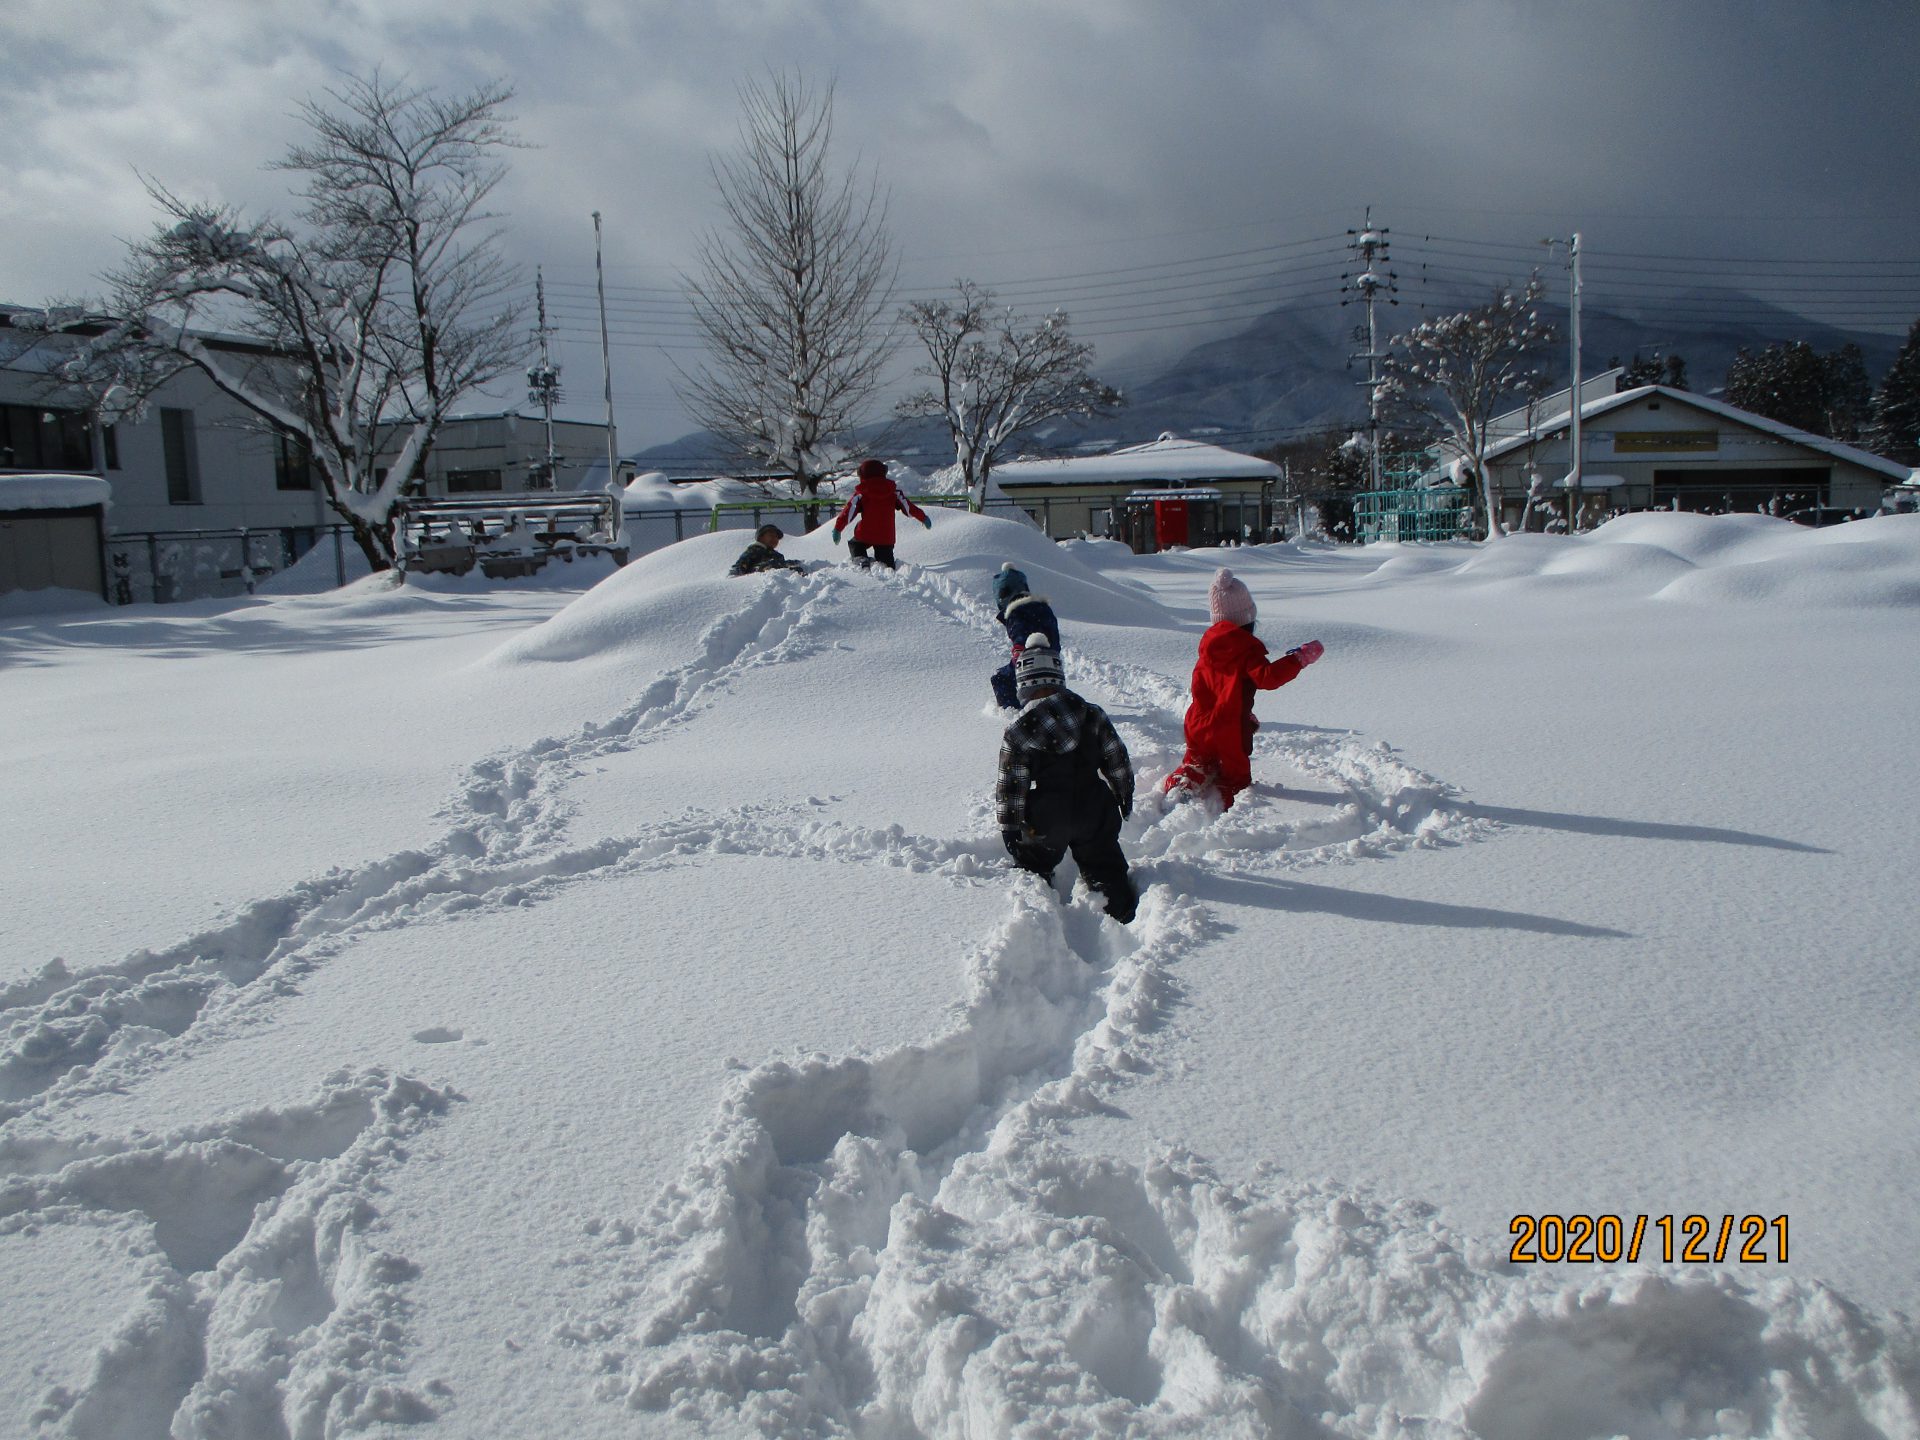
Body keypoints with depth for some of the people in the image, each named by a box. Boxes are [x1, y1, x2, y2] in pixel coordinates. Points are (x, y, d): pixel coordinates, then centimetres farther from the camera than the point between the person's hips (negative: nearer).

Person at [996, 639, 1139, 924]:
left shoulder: (1017, 731, -13)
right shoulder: (1092, 716, -7)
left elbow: (1010, 787, -9)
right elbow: (1117, 761, 3)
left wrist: (1009, 827, 2)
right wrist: (1124, 794, 21)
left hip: (1048, 819, -2)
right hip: (1096, 812, 2)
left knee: (1034, 868, 22)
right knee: (1105, 869, 18)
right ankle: (1126, 915, 21)